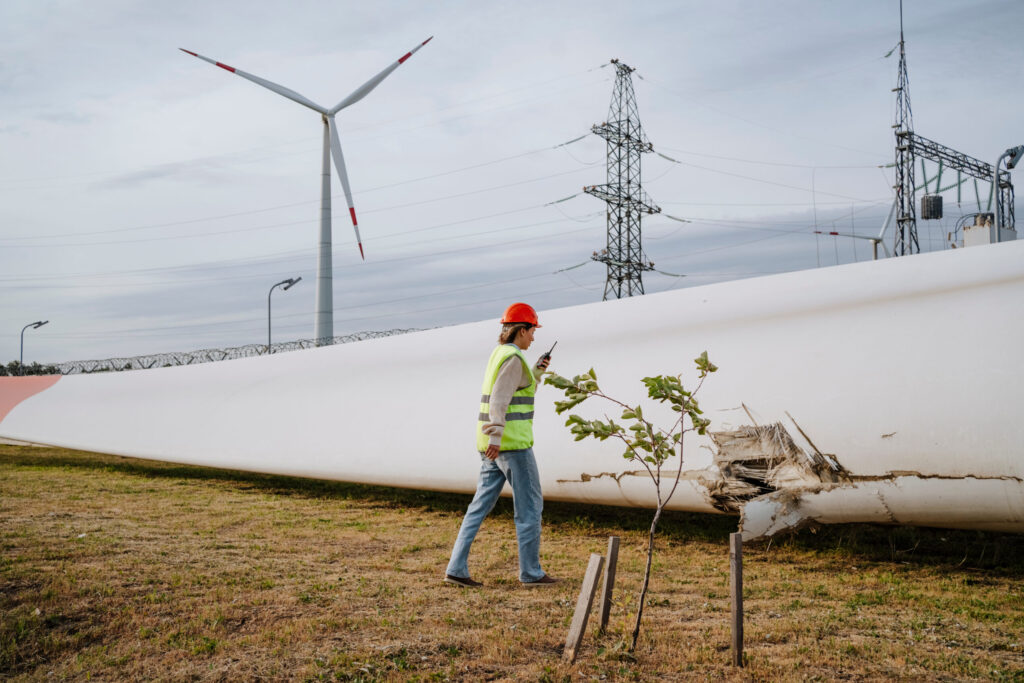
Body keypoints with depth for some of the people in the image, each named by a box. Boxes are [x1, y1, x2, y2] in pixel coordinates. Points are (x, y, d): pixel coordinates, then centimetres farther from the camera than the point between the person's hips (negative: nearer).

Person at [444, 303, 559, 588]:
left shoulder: (498, 355, 18)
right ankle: (530, 571, 7)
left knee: (481, 505, 7)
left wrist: (536, 373, 20)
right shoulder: (513, 358, -12)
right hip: (511, 441, -9)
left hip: (494, 443, 9)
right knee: (529, 505, 1)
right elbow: (500, 399, -23)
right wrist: (495, 438, -29)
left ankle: (457, 568, 4)